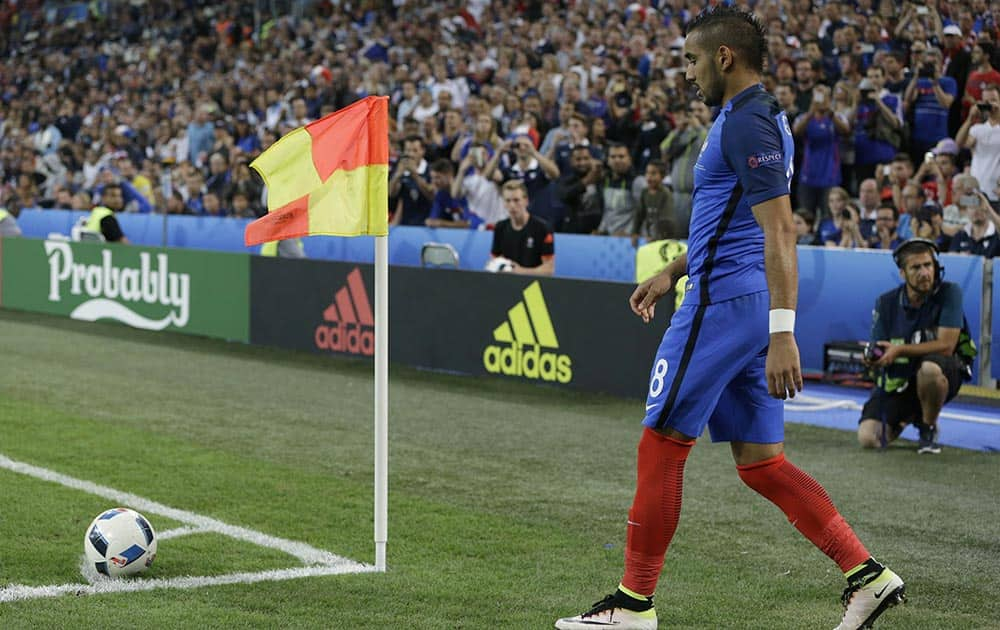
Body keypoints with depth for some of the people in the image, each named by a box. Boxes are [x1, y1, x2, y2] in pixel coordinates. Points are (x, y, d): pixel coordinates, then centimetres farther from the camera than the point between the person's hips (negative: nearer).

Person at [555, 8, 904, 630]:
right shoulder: (759, 116, 17)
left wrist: (782, 333, -27)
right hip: (749, 305, 10)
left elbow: (780, 234, -22)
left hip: (724, 302, -10)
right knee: (761, 461, 9)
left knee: (661, 445, 0)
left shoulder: (746, 123, -15)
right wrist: (673, 271, 31)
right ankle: (867, 574, 3)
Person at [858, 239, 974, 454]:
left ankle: (928, 428, -9)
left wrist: (899, 350, -25)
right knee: (868, 439, -12)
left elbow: (946, 346, -20)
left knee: (929, 367, -40)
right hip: (898, 380, 4)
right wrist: (873, 358, -28)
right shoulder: (886, 302, -4)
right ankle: (908, 415, 26)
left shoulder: (949, 293, -14)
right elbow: (878, 351, -3)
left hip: (942, 375, -3)